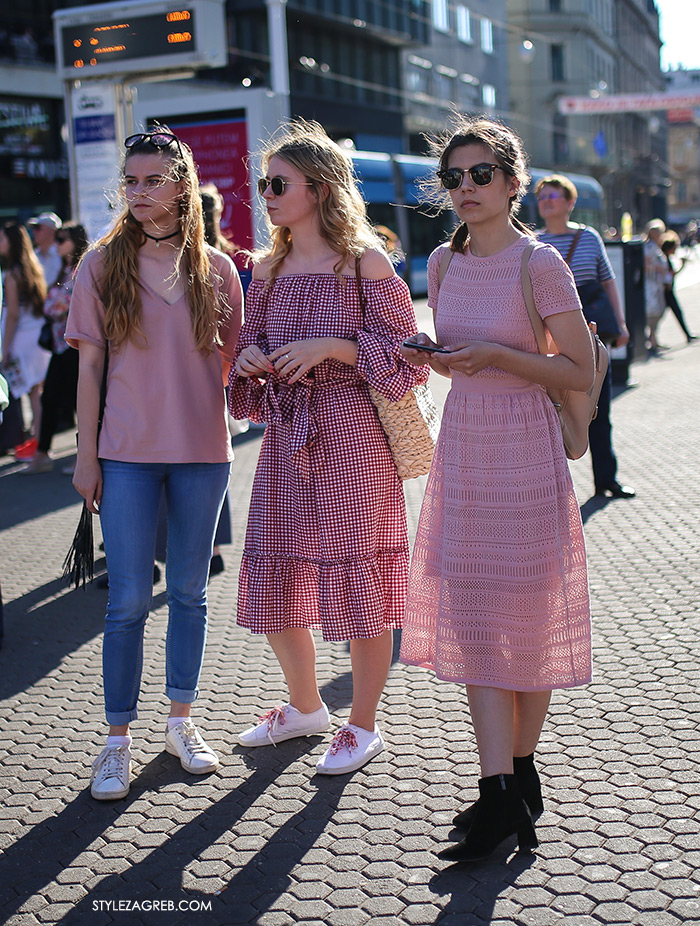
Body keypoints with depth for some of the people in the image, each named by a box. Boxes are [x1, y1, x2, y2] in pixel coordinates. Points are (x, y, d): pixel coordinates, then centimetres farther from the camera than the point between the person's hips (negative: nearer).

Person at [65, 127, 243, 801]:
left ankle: (181, 722, 26)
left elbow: (231, 362, 11)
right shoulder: (102, 266, 1)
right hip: (127, 453, -1)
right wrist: (85, 456, -1)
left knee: (189, 593, 11)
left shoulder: (216, 270, 4)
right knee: (128, 600, -1)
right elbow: (90, 367, 1)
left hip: (202, 451, 2)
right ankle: (118, 740, 13)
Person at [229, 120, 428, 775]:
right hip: (287, 437, 6)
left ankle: (363, 726, 17)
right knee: (273, 580, 10)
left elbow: (401, 349, -7)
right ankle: (306, 706, 33)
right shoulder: (269, 269, 13)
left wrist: (330, 347, -17)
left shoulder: (364, 261, -5)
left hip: (351, 435, -6)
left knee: (356, 577, -1)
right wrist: (247, 359, -2)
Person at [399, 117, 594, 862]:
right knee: (471, 616, 1)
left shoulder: (540, 263, -9)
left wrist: (494, 355, -19)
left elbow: (580, 374, -9)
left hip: (524, 449, -5)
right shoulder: (443, 264, 8)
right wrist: (431, 356, -1)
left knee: (526, 614, 3)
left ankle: (520, 774, 17)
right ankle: (501, 791, 8)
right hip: (462, 445, 5)